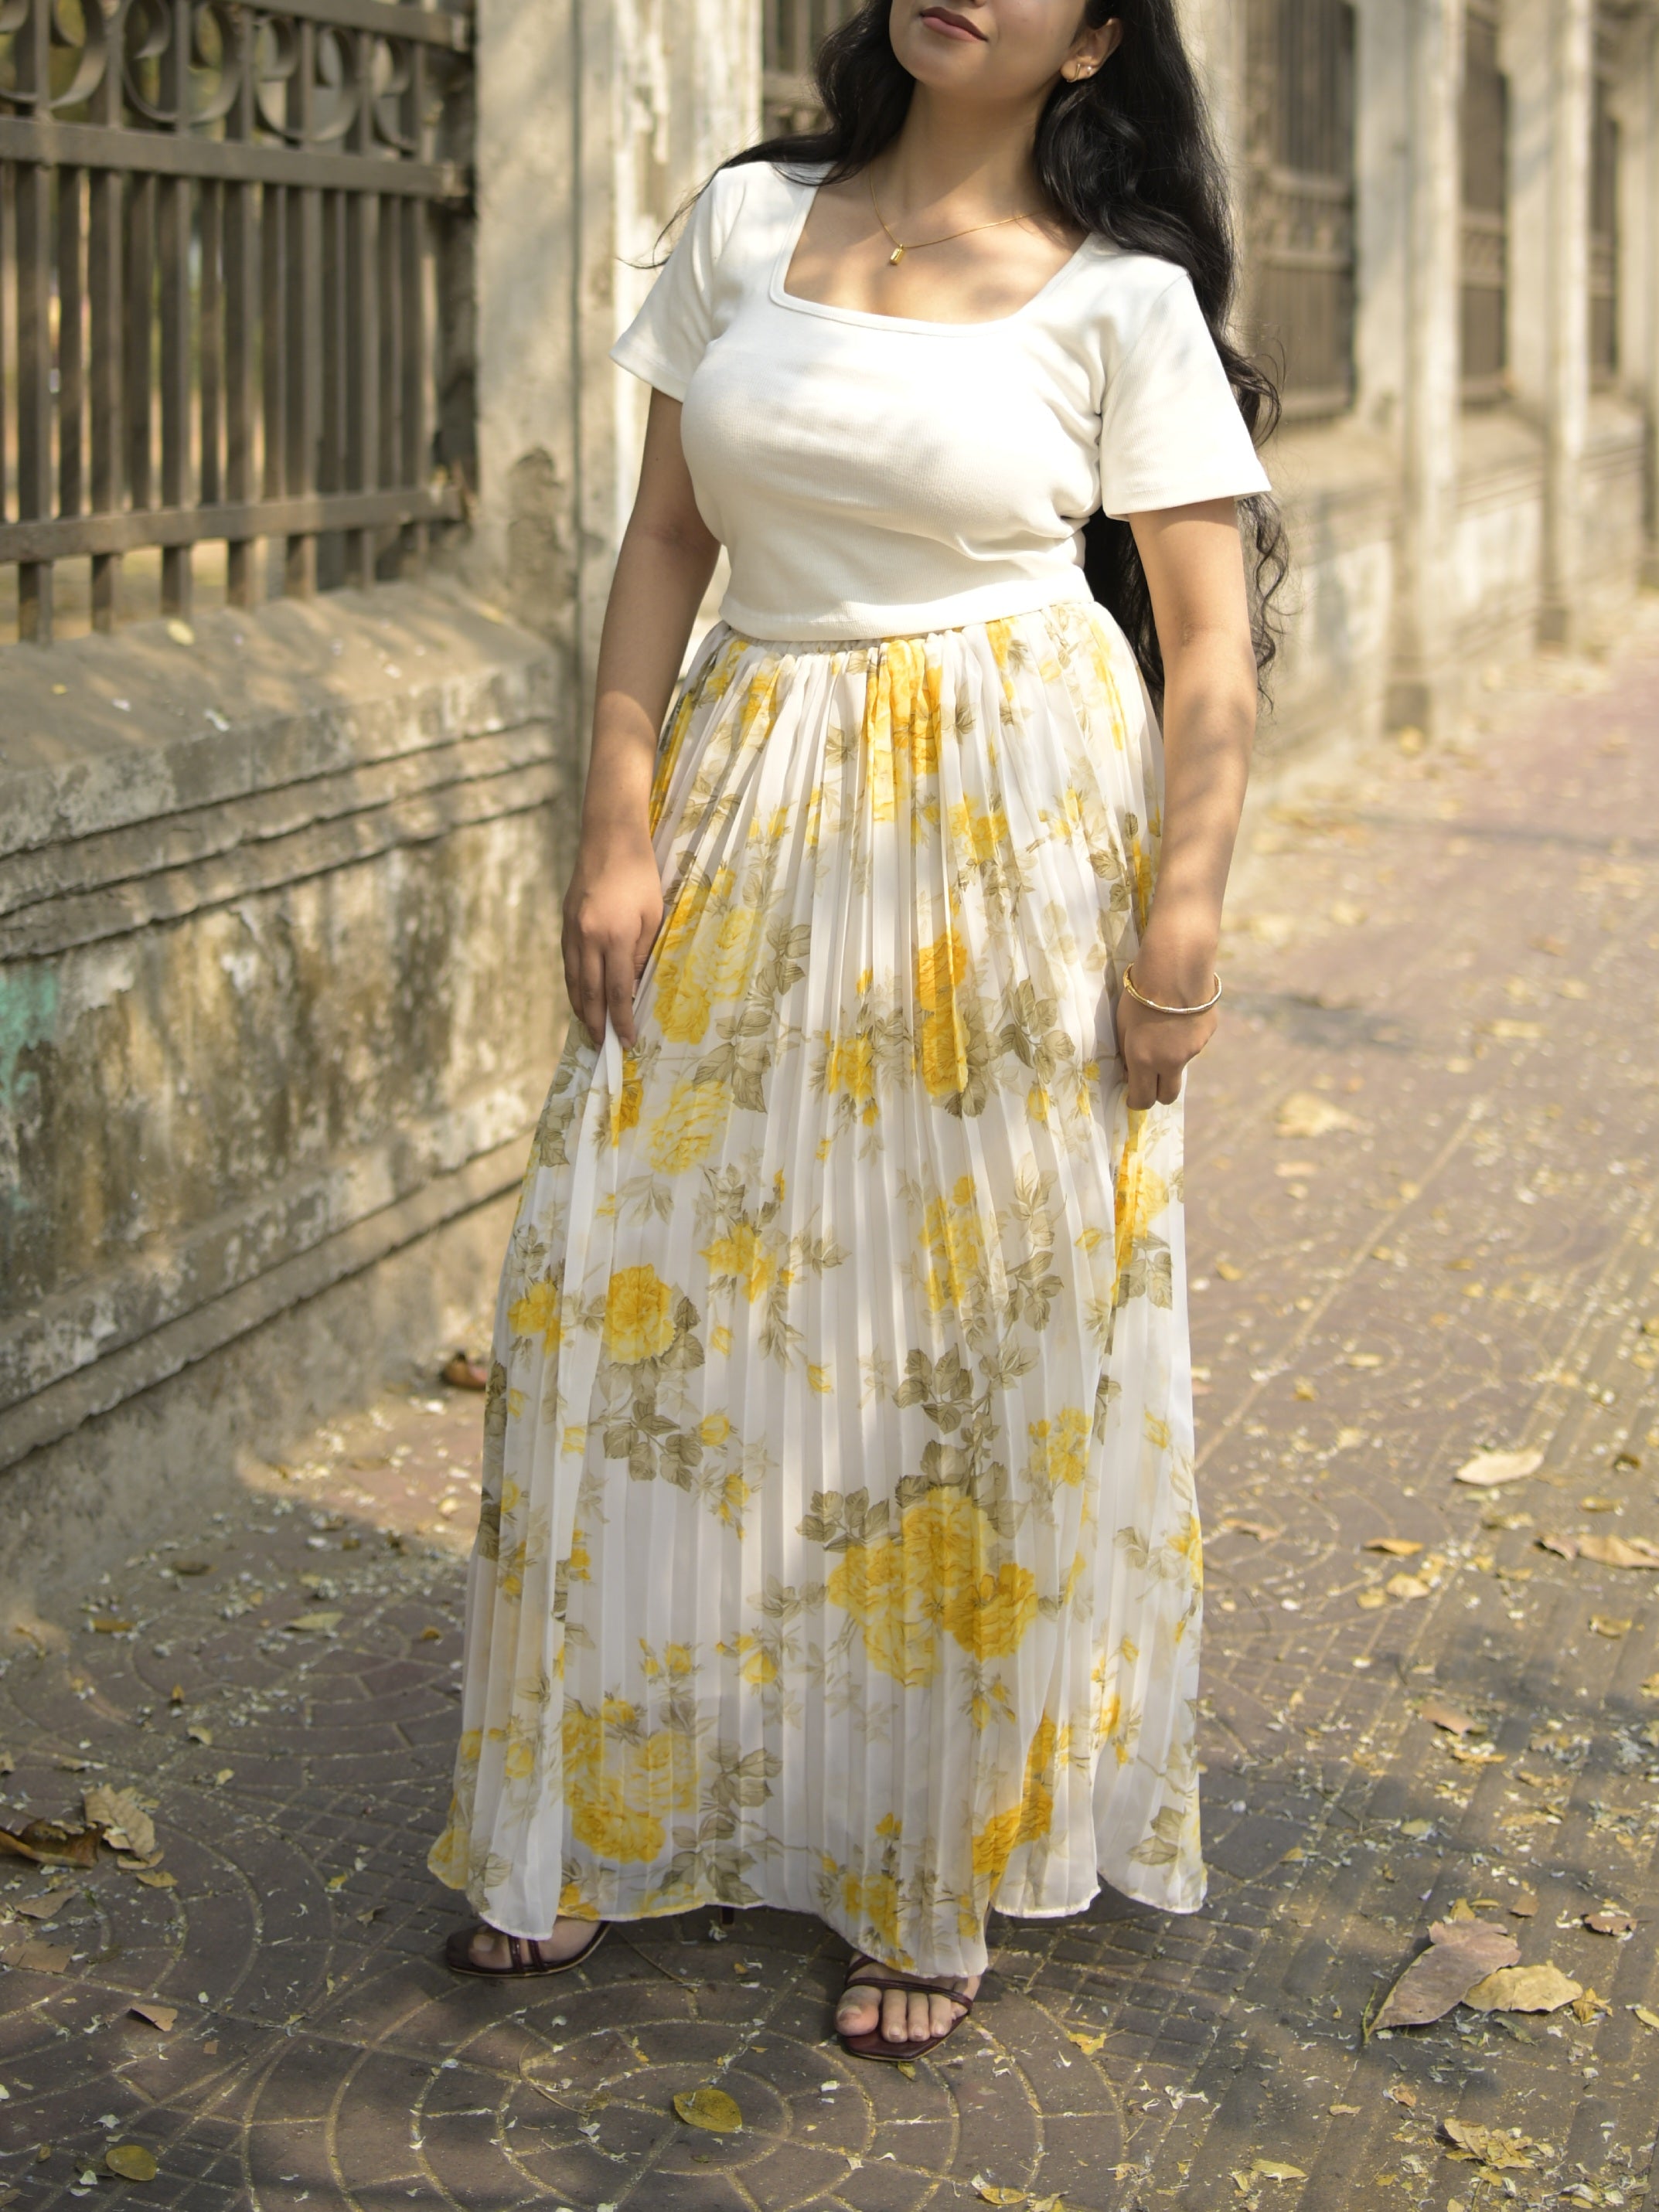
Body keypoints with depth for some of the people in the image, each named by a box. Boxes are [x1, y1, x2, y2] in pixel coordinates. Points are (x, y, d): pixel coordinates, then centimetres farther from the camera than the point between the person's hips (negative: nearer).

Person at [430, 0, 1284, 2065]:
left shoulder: (1119, 299, -3)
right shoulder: (748, 220, 6)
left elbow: (1213, 642, -3)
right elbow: (665, 539, 7)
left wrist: (1181, 934, -10)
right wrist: (619, 831, -1)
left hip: (1020, 835, -3)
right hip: (760, 812, 4)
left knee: (986, 1345, 3)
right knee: (640, 1277, 5)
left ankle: (936, 1878, 18)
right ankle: (595, 1823, 23)